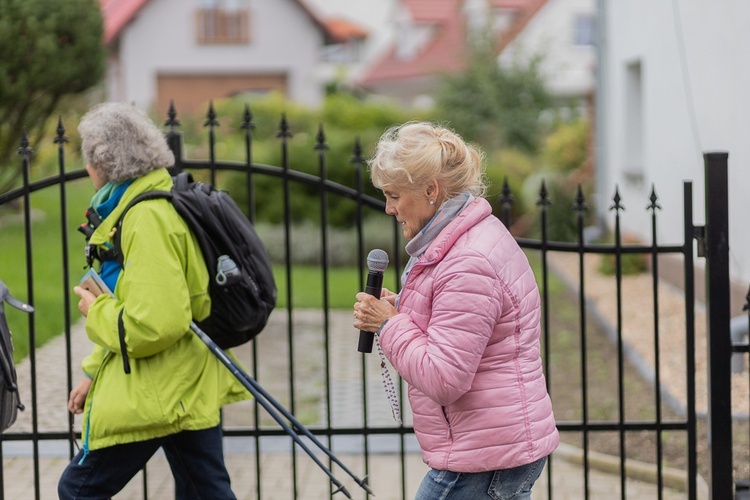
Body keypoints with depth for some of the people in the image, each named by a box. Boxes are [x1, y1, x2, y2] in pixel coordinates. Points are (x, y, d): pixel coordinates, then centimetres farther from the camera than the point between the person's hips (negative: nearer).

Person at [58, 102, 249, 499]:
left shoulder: (147, 219, -20)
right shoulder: (167, 204, 12)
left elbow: (151, 325, -27)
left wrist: (96, 311, -9)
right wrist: (95, 372, 22)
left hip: (154, 395, -10)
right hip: (192, 387, 10)